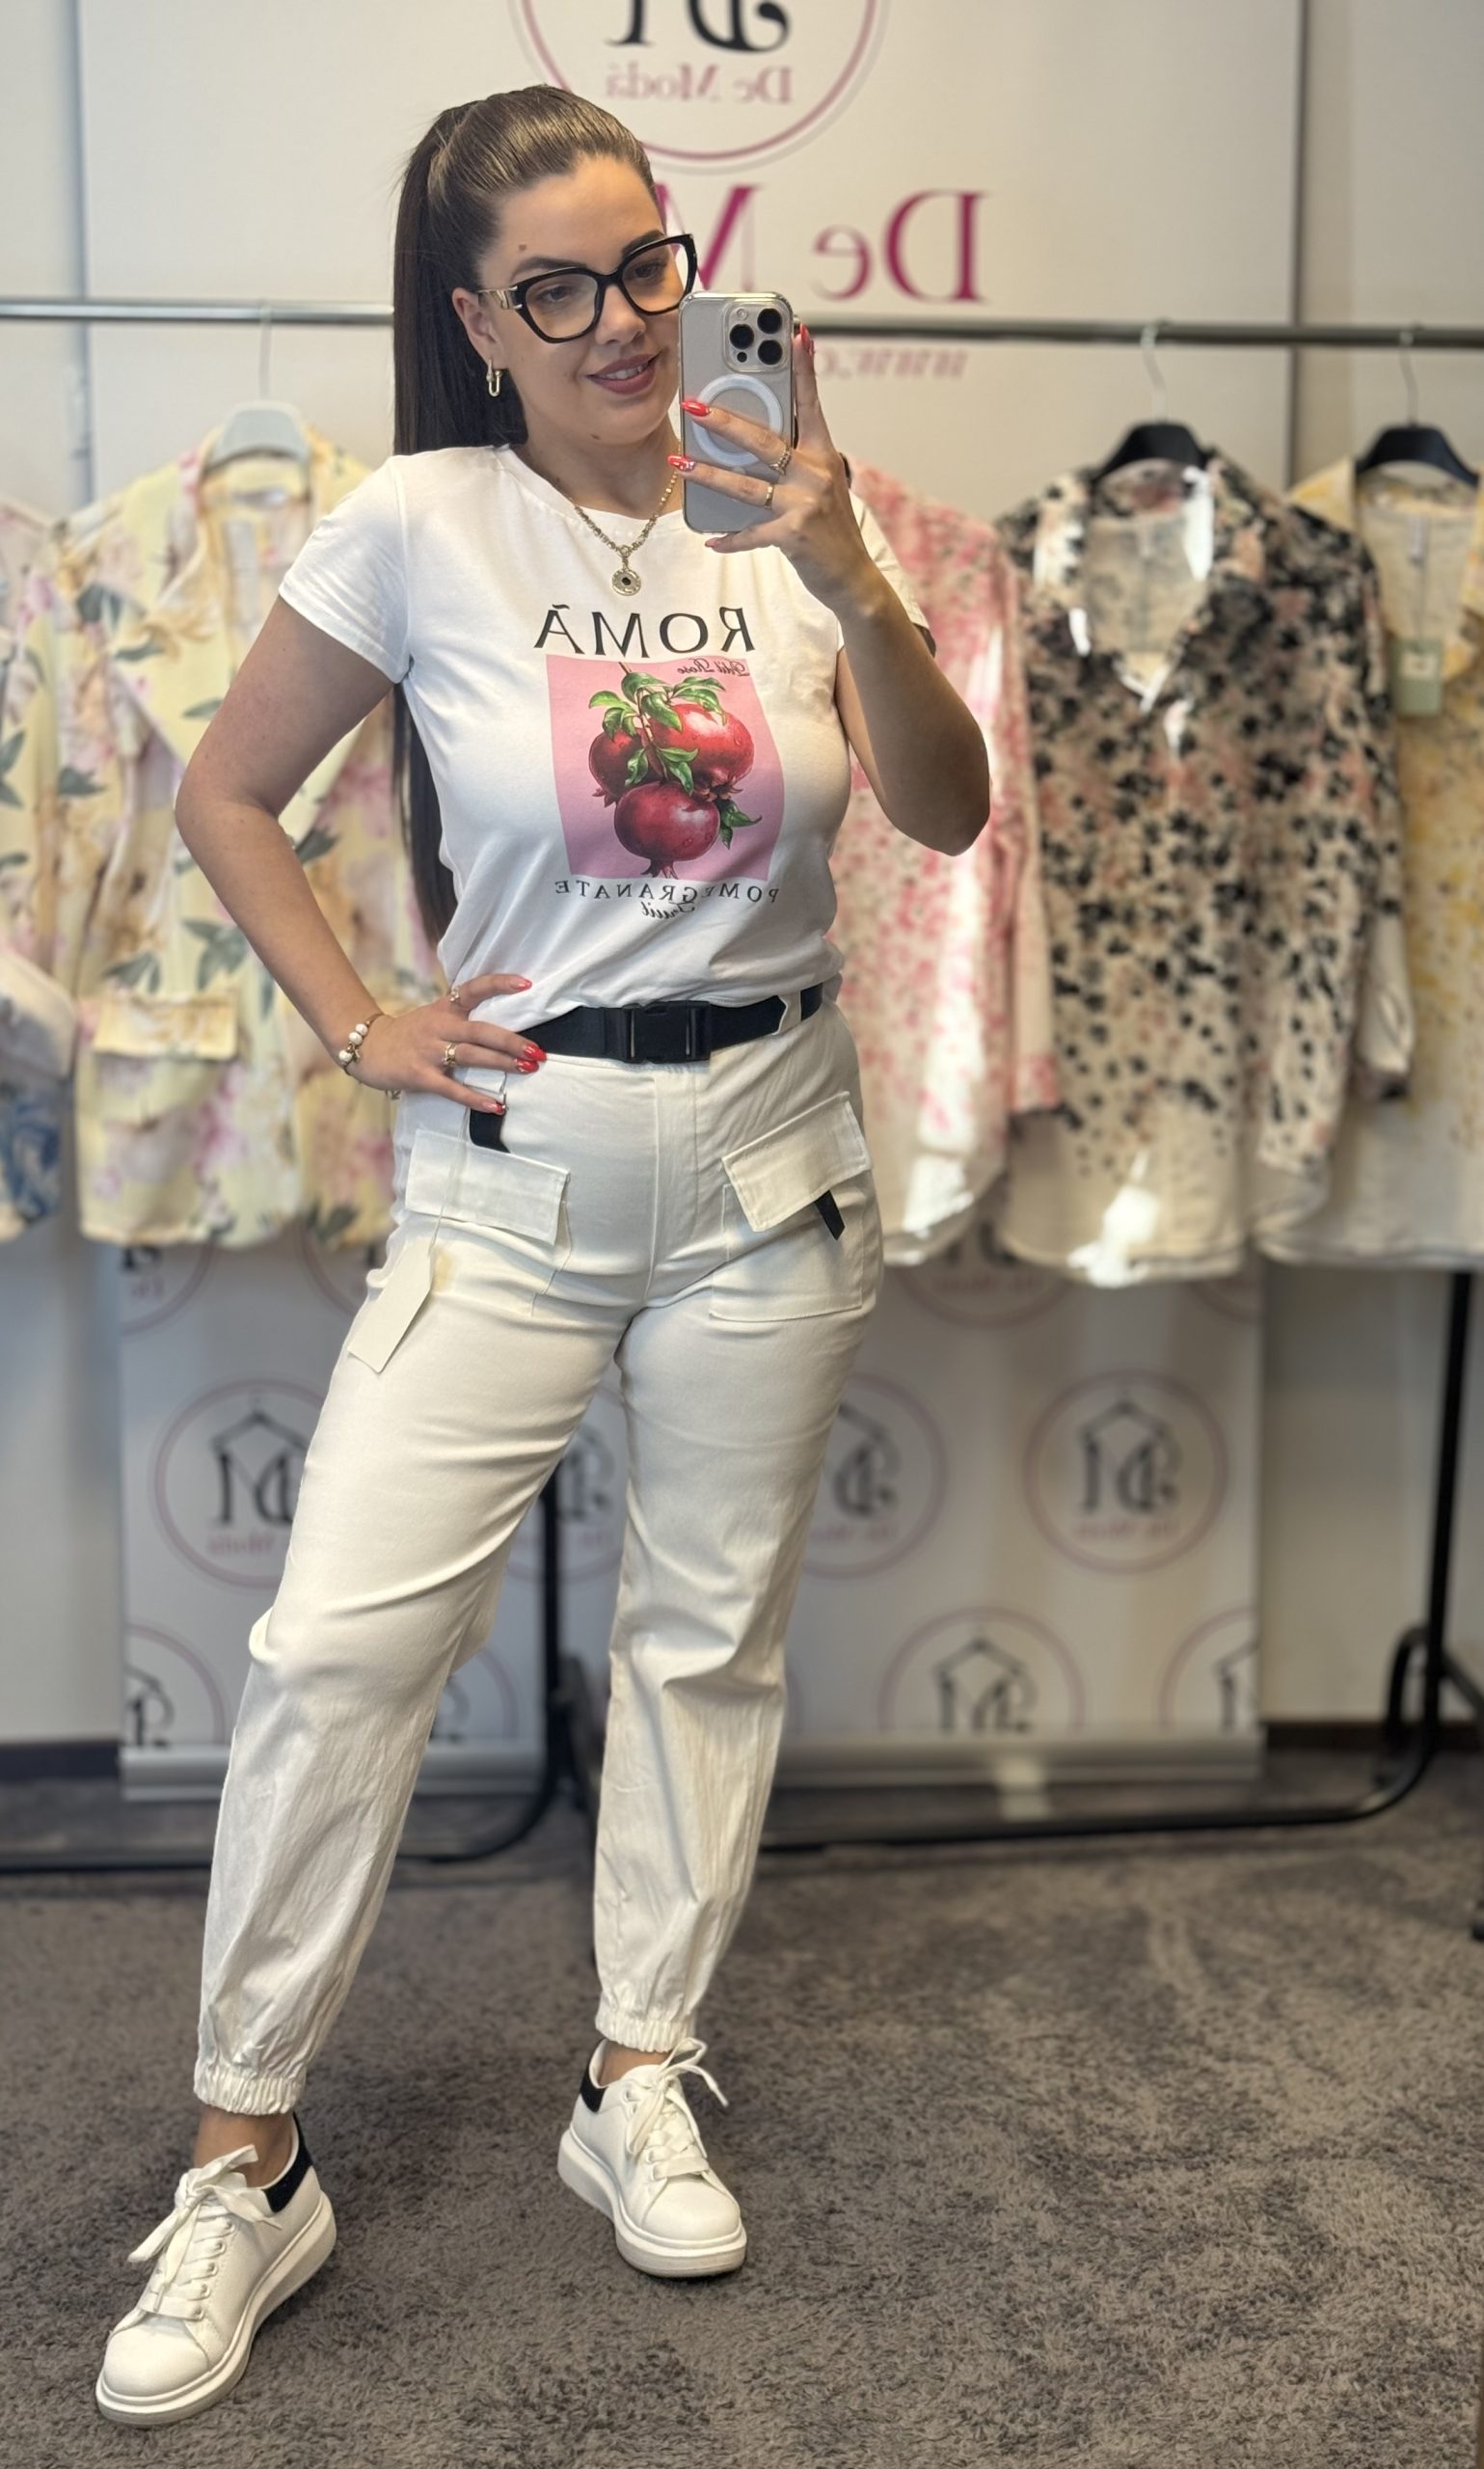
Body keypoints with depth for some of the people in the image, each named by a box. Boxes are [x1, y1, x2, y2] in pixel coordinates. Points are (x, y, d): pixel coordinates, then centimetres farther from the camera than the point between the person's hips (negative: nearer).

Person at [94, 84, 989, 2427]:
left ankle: (640, 2086, 29)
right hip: (519, 1161, -2)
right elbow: (226, 797, 3)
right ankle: (248, 2164, 11)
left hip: (770, 1160, 3)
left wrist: (858, 589, -20)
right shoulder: (422, 526, -5)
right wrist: (359, 1025, -4)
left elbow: (948, 813, -6)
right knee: (339, 1637, -8)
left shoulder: (774, 517, 3)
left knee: (710, 1635, 10)